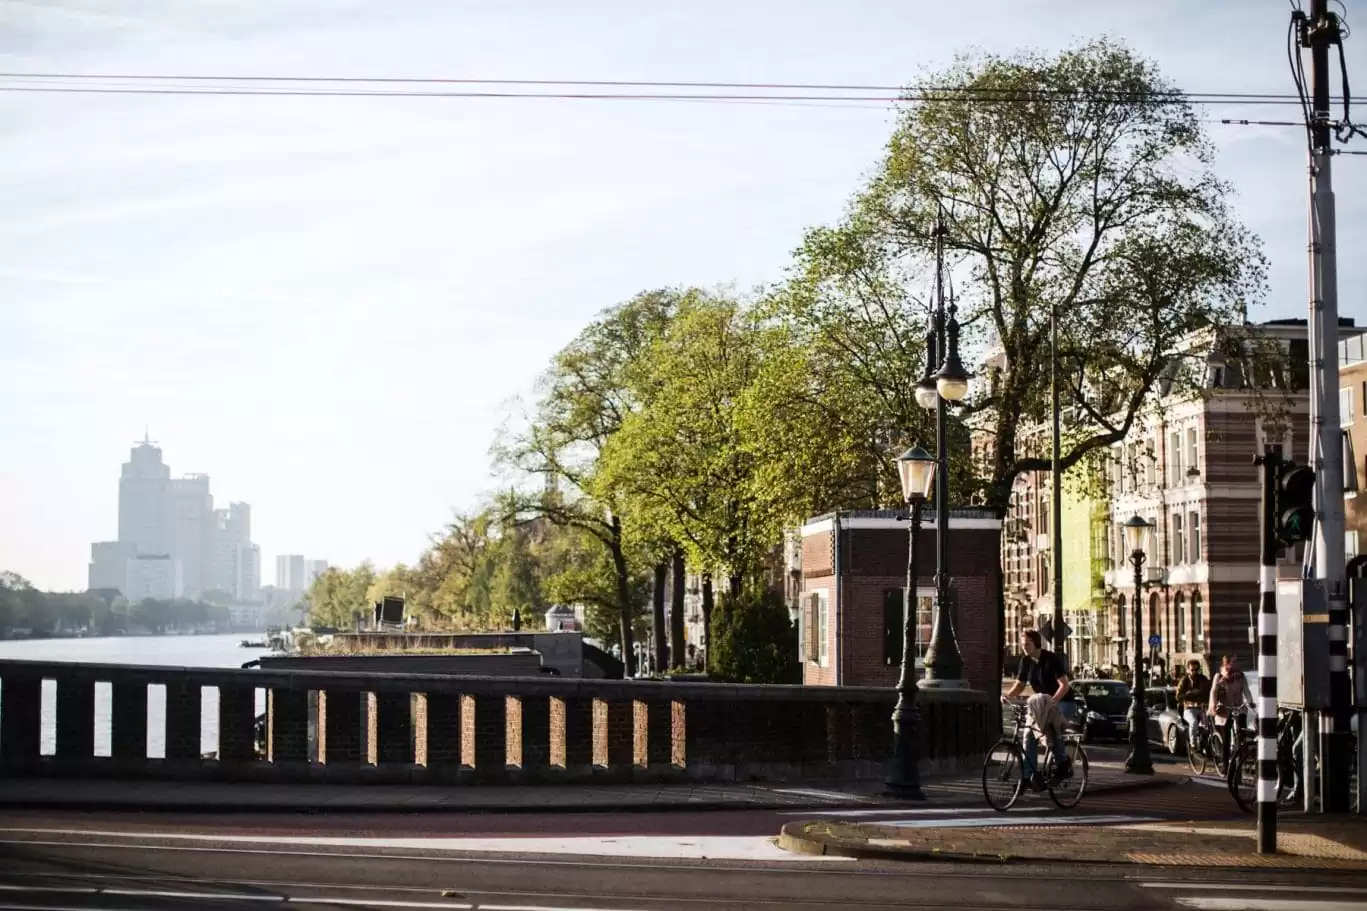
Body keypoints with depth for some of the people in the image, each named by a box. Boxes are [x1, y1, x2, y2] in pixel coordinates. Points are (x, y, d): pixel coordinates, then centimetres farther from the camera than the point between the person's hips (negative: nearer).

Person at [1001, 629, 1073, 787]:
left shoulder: (1051, 659, -18)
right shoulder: (1026, 661, 0)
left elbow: (1064, 685, -24)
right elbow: (1019, 685, 3)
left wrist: (1052, 701, -41)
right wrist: (1008, 695, -19)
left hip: (1063, 702, -6)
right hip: (1041, 705, 6)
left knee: (1052, 727, -32)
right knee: (1029, 734, -11)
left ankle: (1064, 761, -10)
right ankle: (1031, 775, -8)